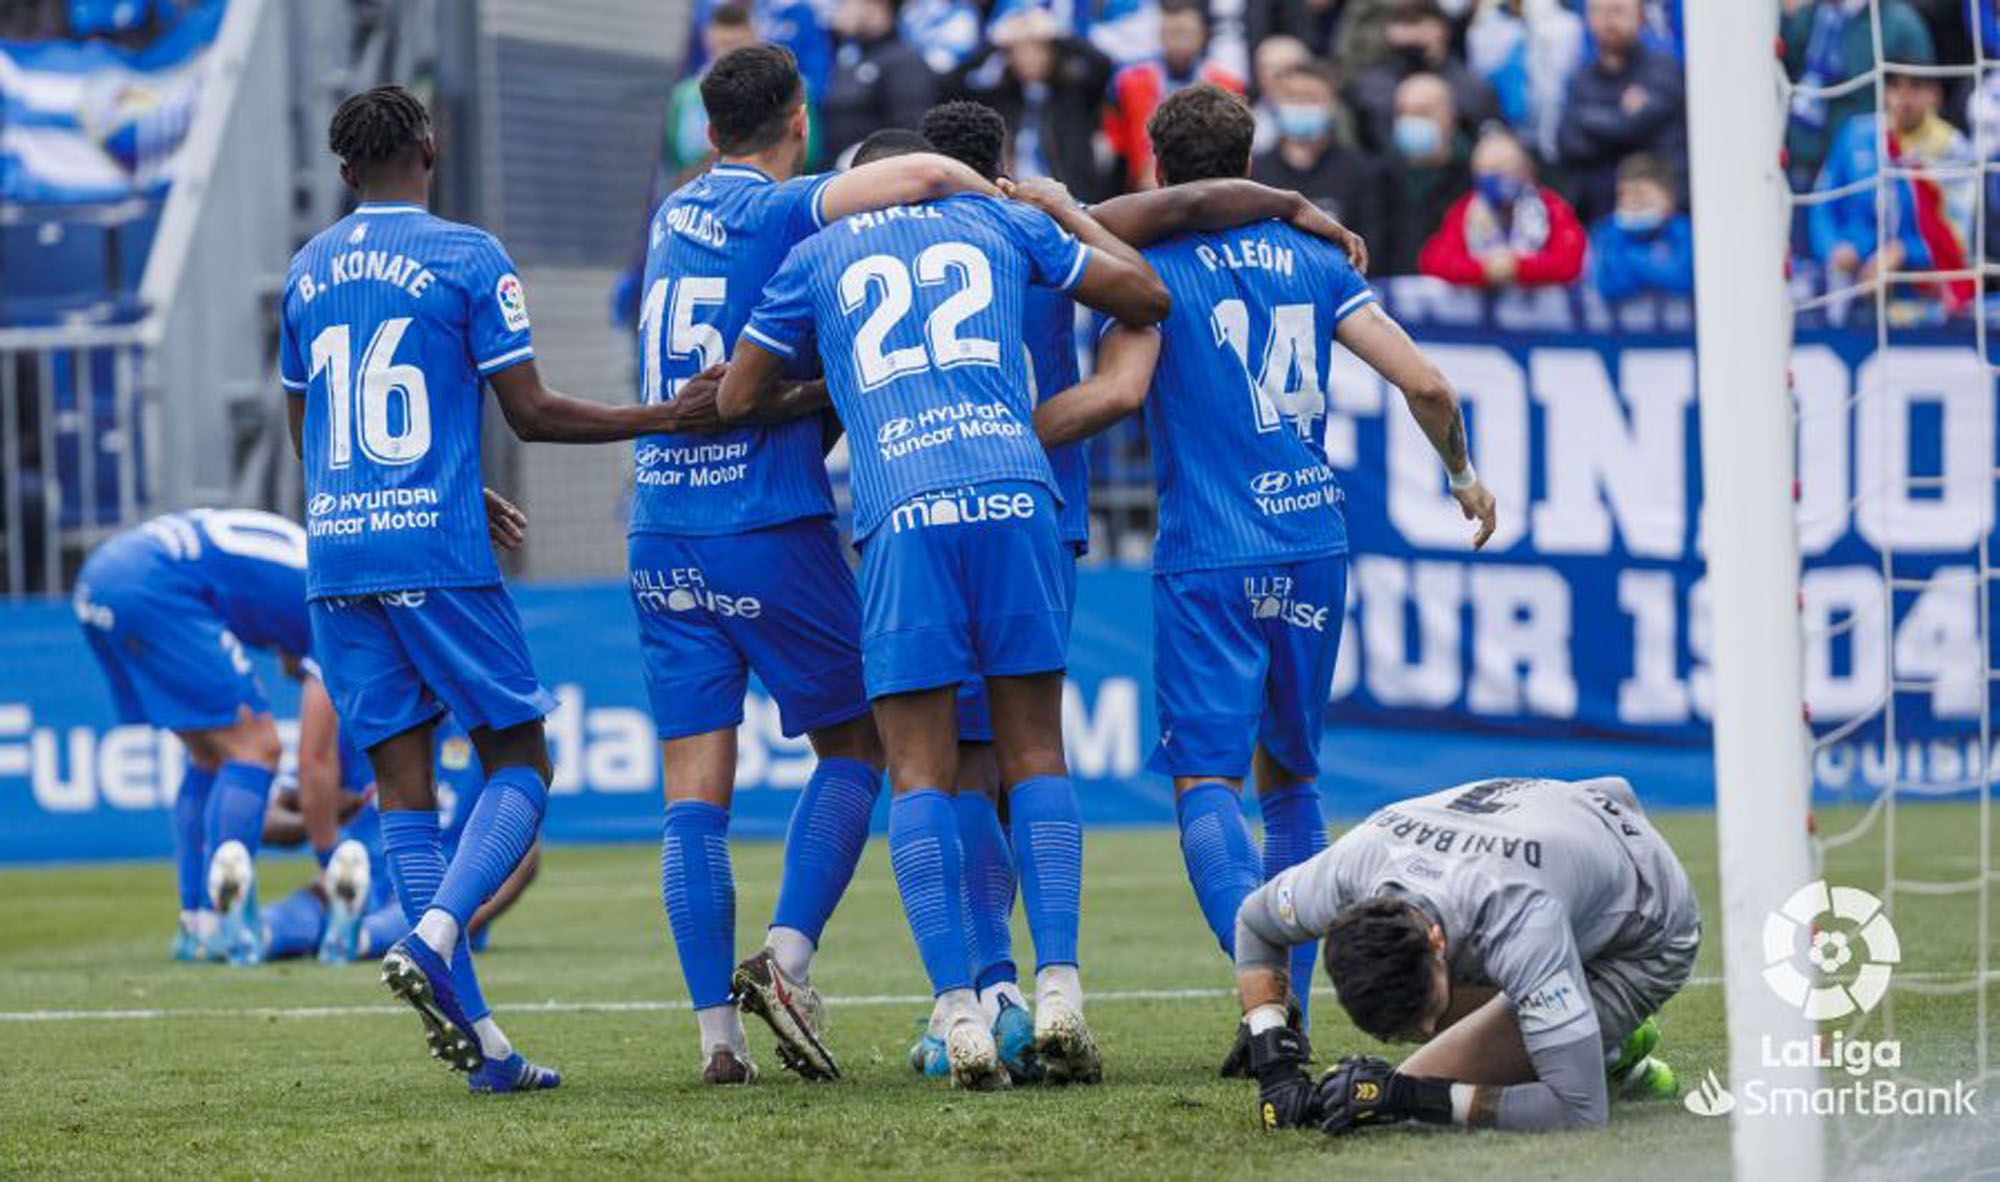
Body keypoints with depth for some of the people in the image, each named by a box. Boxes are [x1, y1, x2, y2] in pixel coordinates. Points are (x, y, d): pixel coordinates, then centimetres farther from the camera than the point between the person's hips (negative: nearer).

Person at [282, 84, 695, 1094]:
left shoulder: (306, 272, 14)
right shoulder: (467, 258, -3)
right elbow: (530, 413, -6)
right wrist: (662, 420, 3)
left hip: (335, 556, 5)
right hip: (437, 553, -5)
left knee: (403, 784, 5)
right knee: (519, 764, 6)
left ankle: (478, 1040, 2)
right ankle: (433, 937, -20)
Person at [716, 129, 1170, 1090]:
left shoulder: (815, 256, 20)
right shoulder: (997, 220, 22)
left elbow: (737, 399, 23)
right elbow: (1146, 295, 27)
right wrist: (1071, 215, 43)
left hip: (902, 513, -1)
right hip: (1013, 491, 1)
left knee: (921, 774, 2)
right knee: (1035, 755, 8)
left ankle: (959, 1014, -8)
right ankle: (1059, 991, -5)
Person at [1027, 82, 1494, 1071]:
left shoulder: (1156, 267, -2)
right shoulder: (1313, 263, 11)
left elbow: (1119, 392, -18)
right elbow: (1423, 382, 5)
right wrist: (1463, 474, 22)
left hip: (1209, 562, -4)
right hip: (1313, 545, 4)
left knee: (1208, 786, -6)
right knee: (1289, 777, 17)